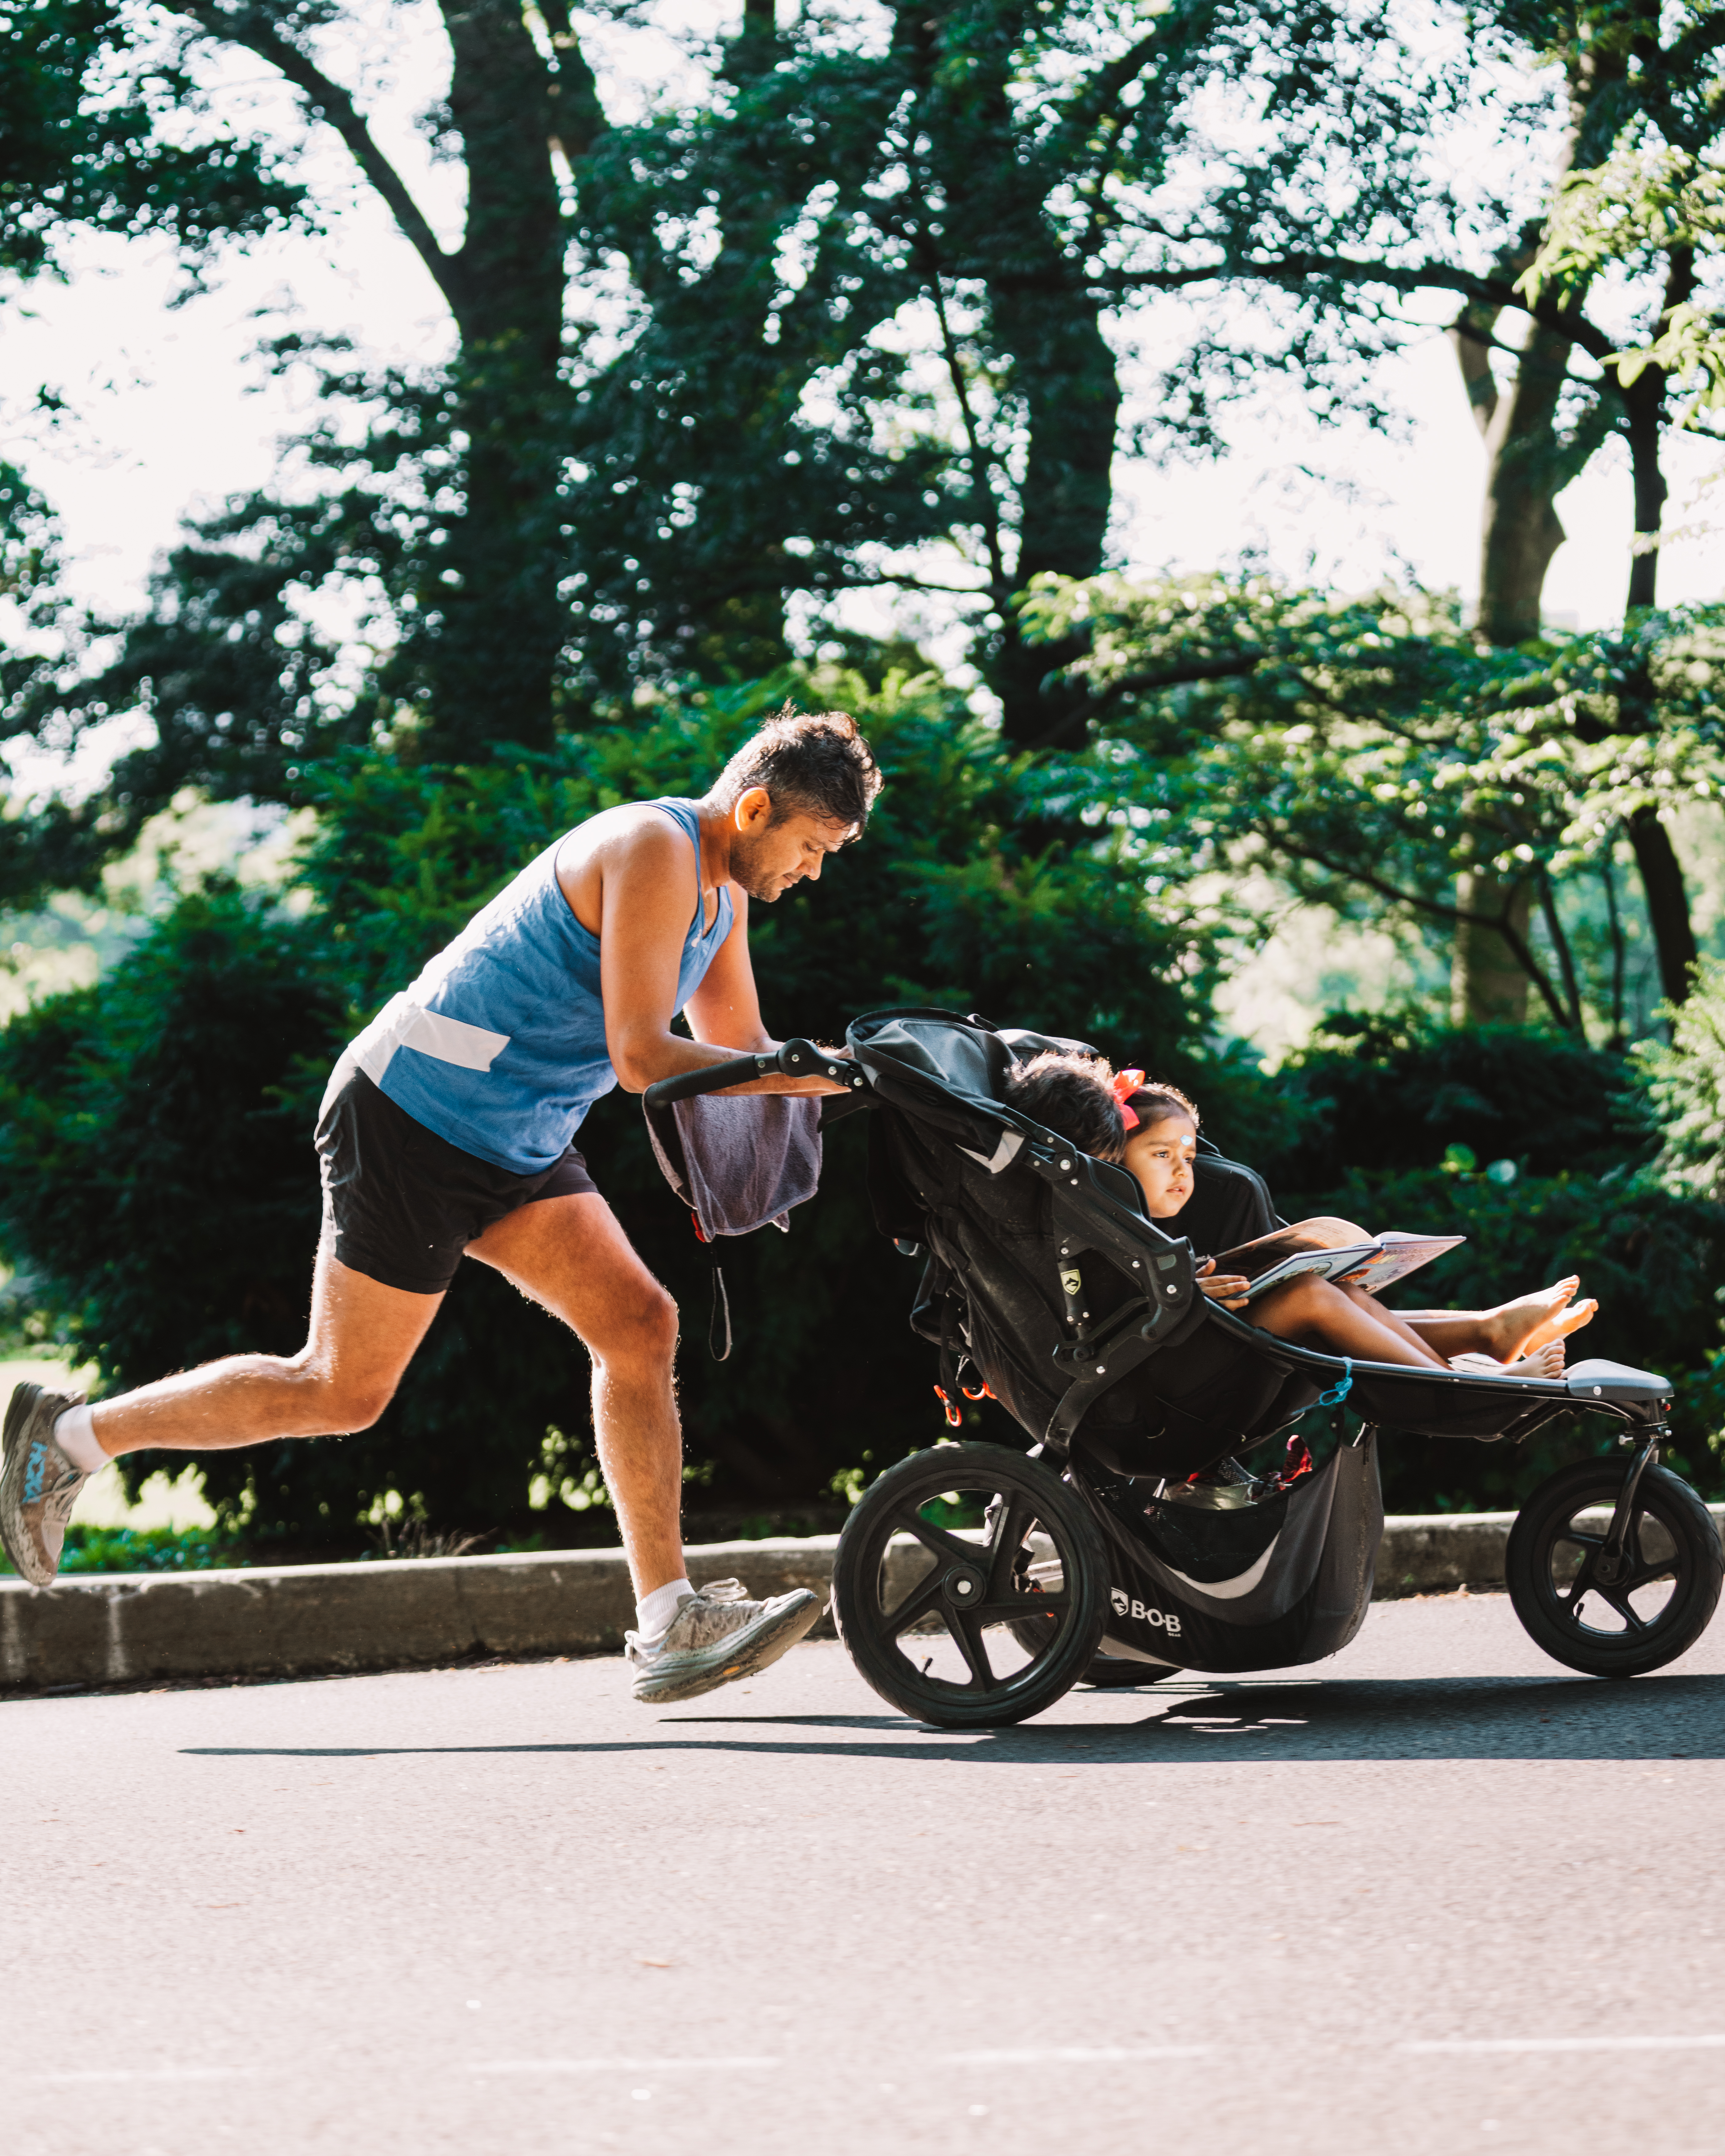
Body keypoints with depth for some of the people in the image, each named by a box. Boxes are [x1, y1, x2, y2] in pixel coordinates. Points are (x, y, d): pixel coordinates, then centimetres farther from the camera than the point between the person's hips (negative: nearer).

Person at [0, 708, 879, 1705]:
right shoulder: (652, 849, -20)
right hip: (416, 1121, -9)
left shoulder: (724, 889, 11)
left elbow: (740, 1050, 18)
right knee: (342, 1391, -3)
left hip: (516, 1142, 9)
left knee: (640, 1323, -5)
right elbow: (641, 1056, -26)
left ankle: (669, 1623, -5)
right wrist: (817, 1075, -24)